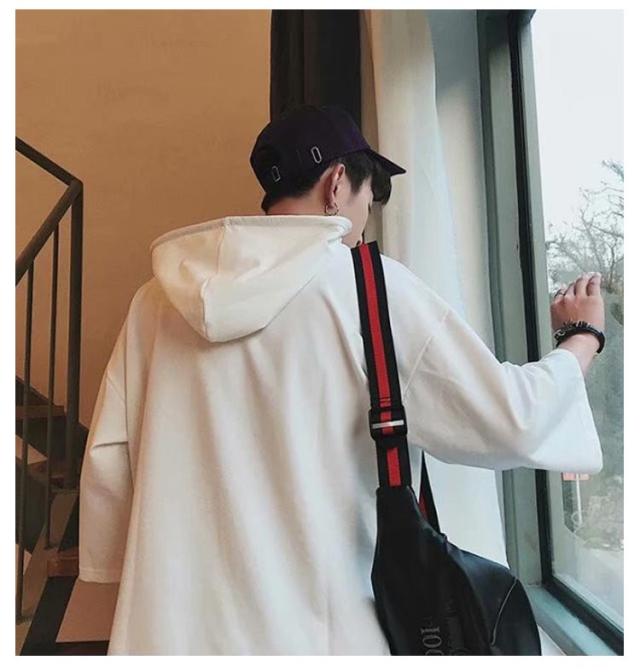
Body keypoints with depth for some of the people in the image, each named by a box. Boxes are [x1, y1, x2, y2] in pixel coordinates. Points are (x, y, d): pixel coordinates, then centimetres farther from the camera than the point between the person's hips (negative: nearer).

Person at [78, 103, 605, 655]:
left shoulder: (160, 296, 0)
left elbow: (107, 459, 2)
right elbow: (511, 418, -10)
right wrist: (584, 337, 9)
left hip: (172, 621, 4)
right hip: (313, 627, -3)